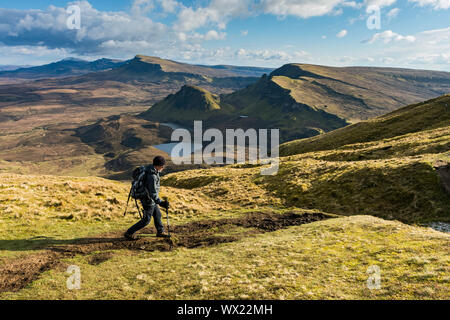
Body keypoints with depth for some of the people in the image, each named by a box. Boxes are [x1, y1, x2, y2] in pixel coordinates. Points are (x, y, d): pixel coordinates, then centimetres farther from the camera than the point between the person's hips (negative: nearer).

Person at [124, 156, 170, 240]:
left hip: (150, 198, 10)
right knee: (146, 220, 3)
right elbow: (153, 193, -35)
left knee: (157, 214, 21)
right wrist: (161, 203, -41)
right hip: (148, 200, -10)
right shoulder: (152, 176, -31)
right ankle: (129, 233, 12)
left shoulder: (149, 169, -2)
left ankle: (160, 232, 37)